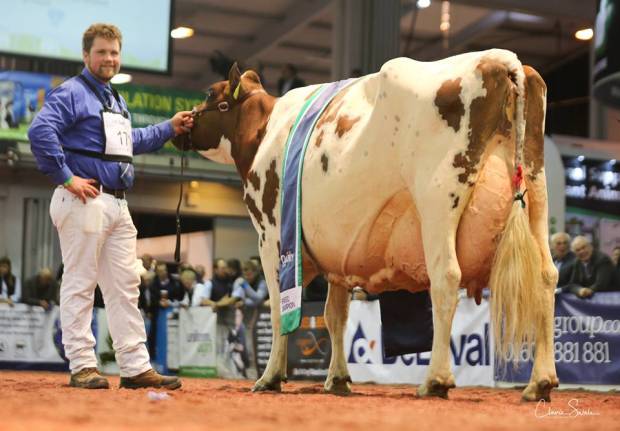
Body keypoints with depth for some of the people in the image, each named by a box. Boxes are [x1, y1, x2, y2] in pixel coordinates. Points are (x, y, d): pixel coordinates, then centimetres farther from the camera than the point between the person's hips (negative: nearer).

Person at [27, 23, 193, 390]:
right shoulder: (71, 93, -6)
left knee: (126, 287, 8)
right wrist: (66, 178, -20)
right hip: (84, 201, -9)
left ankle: (136, 367, 11)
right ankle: (82, 367, 1)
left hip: (118, 204, 9)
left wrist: (170, 128, 27)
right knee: (80, 284, -3)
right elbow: (40, 132, -20)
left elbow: (131, 141, 36)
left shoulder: (116, 100, 22)